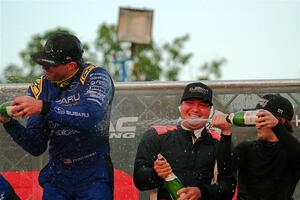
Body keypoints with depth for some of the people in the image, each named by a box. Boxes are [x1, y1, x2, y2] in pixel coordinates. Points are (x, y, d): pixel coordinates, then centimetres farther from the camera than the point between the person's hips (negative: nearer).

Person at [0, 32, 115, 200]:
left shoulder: (96, 76, -6)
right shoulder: (39, 88, 5)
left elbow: (91, 116, -27)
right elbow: (37, 147, 3)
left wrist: (43, 107, -32)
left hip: (93, 176, -4)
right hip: (57, 176, 4)